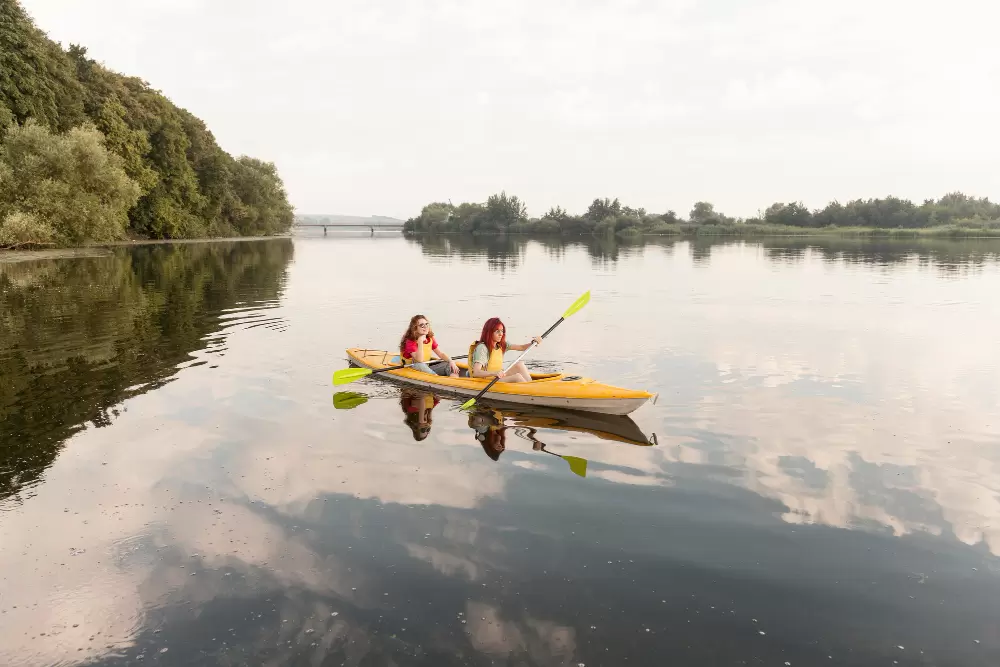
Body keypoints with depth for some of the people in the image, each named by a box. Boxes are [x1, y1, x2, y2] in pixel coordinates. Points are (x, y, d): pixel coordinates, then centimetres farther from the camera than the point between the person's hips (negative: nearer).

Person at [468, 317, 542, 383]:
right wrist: (494, 373, -44)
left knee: (520, 364, -9)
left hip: (498, 378, 8)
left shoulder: (501, 345, 9)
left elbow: (521, 347, 10)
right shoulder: (482, 348, -17)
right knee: (517, 376, -24)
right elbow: (475, 372, -28)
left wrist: (533, 343, -11)